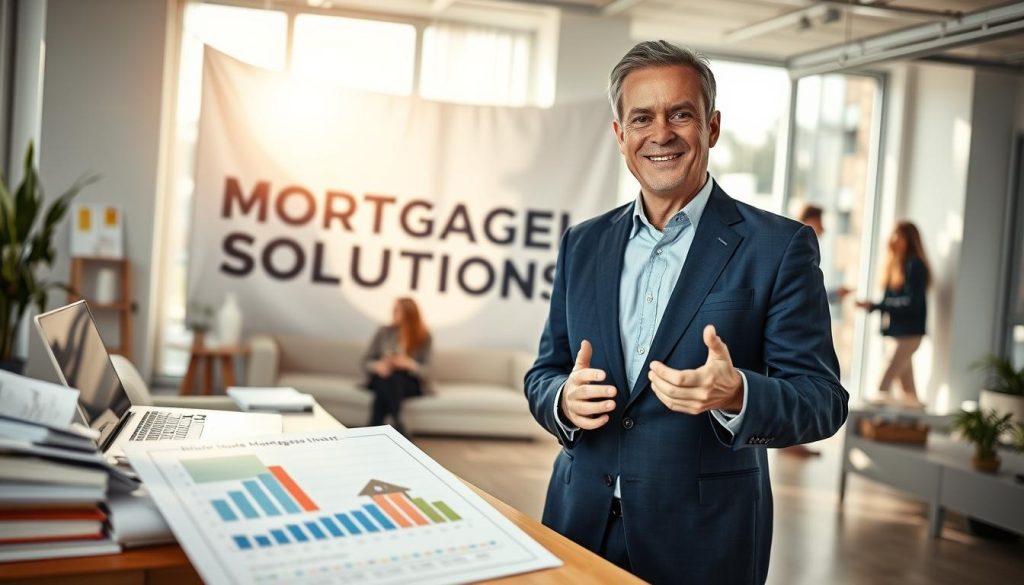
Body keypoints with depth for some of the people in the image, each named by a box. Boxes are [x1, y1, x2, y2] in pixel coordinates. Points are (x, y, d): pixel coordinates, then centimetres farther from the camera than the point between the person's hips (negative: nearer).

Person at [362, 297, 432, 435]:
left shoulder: (423, 337, -1)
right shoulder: (384, 332, 4)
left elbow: (426, 370, -4)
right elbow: (365, 361, 5)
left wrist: (410, 364, -26)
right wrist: (377, 366, -19)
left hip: (409, 382, -2)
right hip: (382, 378, 2)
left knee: (395, 378, -36)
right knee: (384, 380, -35)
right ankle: (398, 425, -37)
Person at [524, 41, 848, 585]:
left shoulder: (779, 246, -7)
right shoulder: (582, 244, 6)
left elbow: (822, 399, -9)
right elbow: (543, 374, 10)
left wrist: (736, 396, -29)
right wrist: (565, 401, -12)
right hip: (581, 522, 4)